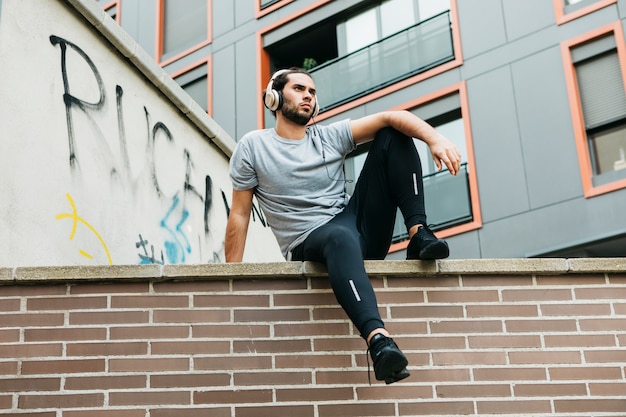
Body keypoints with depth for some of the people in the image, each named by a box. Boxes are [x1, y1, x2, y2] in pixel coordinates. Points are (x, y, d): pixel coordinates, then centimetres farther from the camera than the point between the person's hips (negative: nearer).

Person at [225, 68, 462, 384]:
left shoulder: (330, 136, 13)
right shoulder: (253, 146, 6)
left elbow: (389, 118, 0)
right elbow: (239, 215, 3)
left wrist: (434, 138, -20)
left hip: (360, 228, 5)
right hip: (310, 243, -5)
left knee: (393, 137, -2)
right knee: (340, 237, -44)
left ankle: (418, 235, -16)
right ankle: (378, 338, -61)